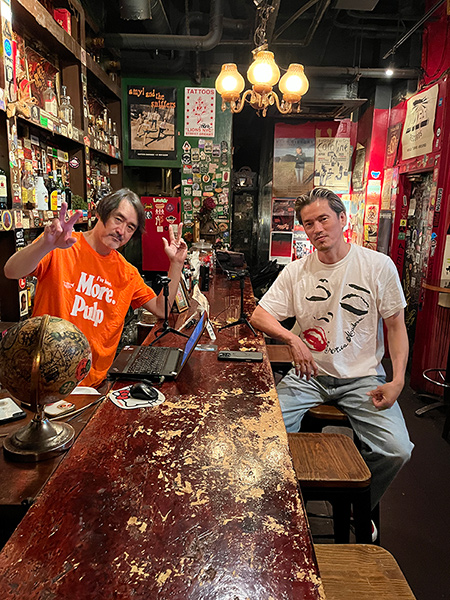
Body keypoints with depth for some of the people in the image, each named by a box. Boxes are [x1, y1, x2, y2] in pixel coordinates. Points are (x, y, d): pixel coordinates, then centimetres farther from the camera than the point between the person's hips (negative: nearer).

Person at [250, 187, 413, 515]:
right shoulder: (295, 271, 0)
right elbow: (259, 316, 0)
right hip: (309, 374, 1)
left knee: (397, 450, -19)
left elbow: (396, 325, 1)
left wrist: (397, 380, -10)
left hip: (363, 377, 0)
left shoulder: (379, 266, -4)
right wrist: (292, 339, -19)